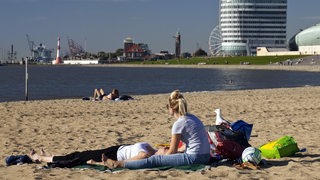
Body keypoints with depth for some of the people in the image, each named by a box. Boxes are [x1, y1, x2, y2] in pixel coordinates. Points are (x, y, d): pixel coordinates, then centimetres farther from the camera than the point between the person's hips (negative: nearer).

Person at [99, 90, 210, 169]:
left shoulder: (179, 123, -13)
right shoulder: (191, 118, 13)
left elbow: (172, 151, -6)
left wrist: (164, 154, 12)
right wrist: (166, 152, 20)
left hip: (193, 158, -9)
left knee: (154, 160, -2)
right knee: (165, 153, 24)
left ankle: (118, 164, 2)